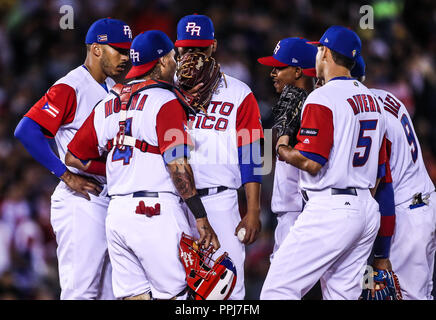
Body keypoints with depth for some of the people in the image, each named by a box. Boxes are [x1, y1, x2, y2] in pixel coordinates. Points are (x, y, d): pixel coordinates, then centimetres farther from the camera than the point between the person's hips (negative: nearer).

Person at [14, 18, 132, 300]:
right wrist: (66, 175, -18)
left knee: (110, 291, 10)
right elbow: (26, 131, -21)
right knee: (81, 290, -12)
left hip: (111, 200, 9)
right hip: (81, 200, -9)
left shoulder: (113, 89, 17)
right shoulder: (70, 88, -10)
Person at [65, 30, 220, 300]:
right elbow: (178, 166, -14)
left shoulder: (107, 105, 15)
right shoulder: (166, 102, -6)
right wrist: (201, 220, -12)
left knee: (132, 295, 8)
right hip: (157, 212, -7)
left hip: (116, 213, 7)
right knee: (174, 296, -5)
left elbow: (73, 158, 19)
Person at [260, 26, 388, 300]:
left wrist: (283, 150, 1)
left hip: (330, 210, -9)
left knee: (278, 289, -11)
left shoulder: (322, 98, -11)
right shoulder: (371, 100, 16)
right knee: (342, 295, 9)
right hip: (368, 212, 9)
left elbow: (311, 162, -18)